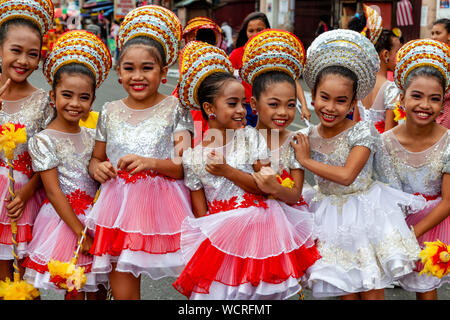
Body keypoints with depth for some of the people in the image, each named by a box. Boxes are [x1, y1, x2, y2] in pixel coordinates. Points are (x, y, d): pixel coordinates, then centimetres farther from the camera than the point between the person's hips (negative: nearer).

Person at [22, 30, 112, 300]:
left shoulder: (92, 135, 7)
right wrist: (81, 232, -16)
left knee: (98, 288, 9)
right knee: (75, 290, 2)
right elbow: (54, 192, -14)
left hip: (96, 215, 5)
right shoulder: (43, 140, -10)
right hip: (64, 218, -5)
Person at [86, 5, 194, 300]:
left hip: (161, 206, -3)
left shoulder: (175, 109, -2)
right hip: (119, 207, 3)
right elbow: (96, 158, 18)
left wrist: (150, 162, -22)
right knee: (122, 290, 4)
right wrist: (97, 168, -5)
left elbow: (185, 166, -7)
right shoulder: (110, 112, 8)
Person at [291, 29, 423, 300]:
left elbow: (346, 175, -26)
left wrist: (306, 160, -19)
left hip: (366, 214, -3)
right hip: (331, 217, 4)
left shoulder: (363, 132, -15)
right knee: (345, 291, 8)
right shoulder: (307, 137, -2)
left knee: (372, 291, 2)